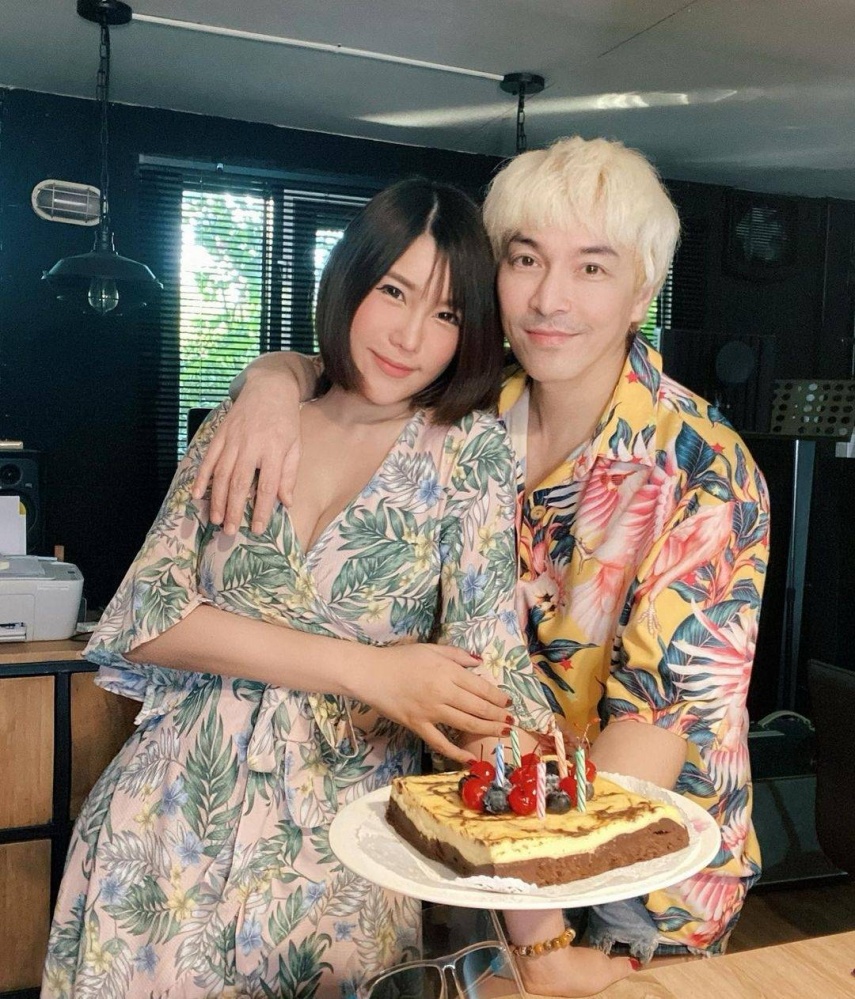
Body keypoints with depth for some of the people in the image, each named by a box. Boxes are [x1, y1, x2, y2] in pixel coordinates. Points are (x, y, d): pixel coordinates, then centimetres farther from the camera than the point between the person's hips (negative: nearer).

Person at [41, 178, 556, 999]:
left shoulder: (471, 452, -7)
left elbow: (490, 677, -13)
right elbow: (146, 617, -9)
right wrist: (365, 668, -19)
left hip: (348, 835, -1)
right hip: (173, 817, 2)